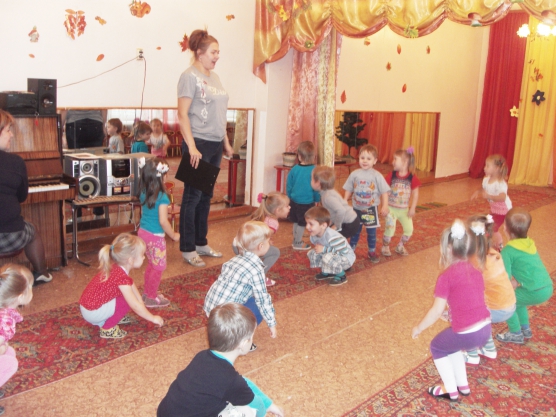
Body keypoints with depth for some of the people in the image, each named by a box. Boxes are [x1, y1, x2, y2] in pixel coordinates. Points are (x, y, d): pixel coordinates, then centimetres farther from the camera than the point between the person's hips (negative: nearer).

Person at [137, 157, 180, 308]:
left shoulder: (144, 193, 1)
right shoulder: (162, 197, -22)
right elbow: (163, 221, -24)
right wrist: (173, 235, -11)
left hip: (143, 232, 8)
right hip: (155, 236, -8)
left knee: (152, 264, 23)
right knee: (158, 267, 7)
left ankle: (147, 292, 35)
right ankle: (151, 298, 16)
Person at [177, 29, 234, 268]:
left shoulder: (214, 77, 15)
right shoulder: (190, 76, -8)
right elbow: (182, 115, -14)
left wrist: (226, 142, 18)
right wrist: (191, 147, -20)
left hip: (215, 144, 7)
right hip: (198, 143, -7)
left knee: (206, 196, 13)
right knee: (193, 197, -1)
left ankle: (201, 243, 24)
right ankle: (187, 248, 9)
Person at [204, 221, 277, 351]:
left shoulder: (236, 258, 7)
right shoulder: (256, 269, -15)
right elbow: (263, 300, -13)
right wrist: (272, 324, -2)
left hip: (210, 305, 8)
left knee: (251, 299, 21)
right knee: (259, 307, 1)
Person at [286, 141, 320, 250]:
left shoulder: (294, 169, -5)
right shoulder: (314, 170, -15)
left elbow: (289, 186, 4)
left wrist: (289, 197, 19)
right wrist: (317, 199, 9)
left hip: (294, 200, 4)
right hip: (307, 202, -4)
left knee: (296, 221, 19)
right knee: (302, 223, 9)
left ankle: (296, 240, 32)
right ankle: (298, 243, 19)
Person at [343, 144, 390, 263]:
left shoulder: (377, 176, -10)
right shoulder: (354, 174, -5)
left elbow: (384, 192, -7)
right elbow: (348, 190, 3)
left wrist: (385, 206, -11)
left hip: (371, 209, -1)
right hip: (356, 208, 1)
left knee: (371, 232, 9)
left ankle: (372, 252, 24)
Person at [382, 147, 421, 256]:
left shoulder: (412, 177, -7)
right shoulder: (391, 175, -7)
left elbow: (415, 194, -2)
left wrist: (412, 208, -6)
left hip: (405, 210, 2)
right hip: (391, 208, -2)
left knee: (409, 229, -1)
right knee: (390, 228, -11)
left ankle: (400, 246, 23)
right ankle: (385, 246, 14)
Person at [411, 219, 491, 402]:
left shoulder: (446, 276, -13)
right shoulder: (475, 271, 8)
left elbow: (437, 311, -10)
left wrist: (419, 328, 4)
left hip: (467, 333, -7)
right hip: (485, 329, 7)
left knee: (437, 347, 20)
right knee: (450, 343, 32)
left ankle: (450, 390, 28)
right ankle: (463, 384, 39)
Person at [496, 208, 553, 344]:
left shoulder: (508, 251, -12)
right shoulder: (530, 244, 12)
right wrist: (517, 282, 15)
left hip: (536, 292, -8)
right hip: (547, 287, 8)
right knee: (516, 296, 29)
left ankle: (516, 334, 18)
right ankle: (525, 329, 38)